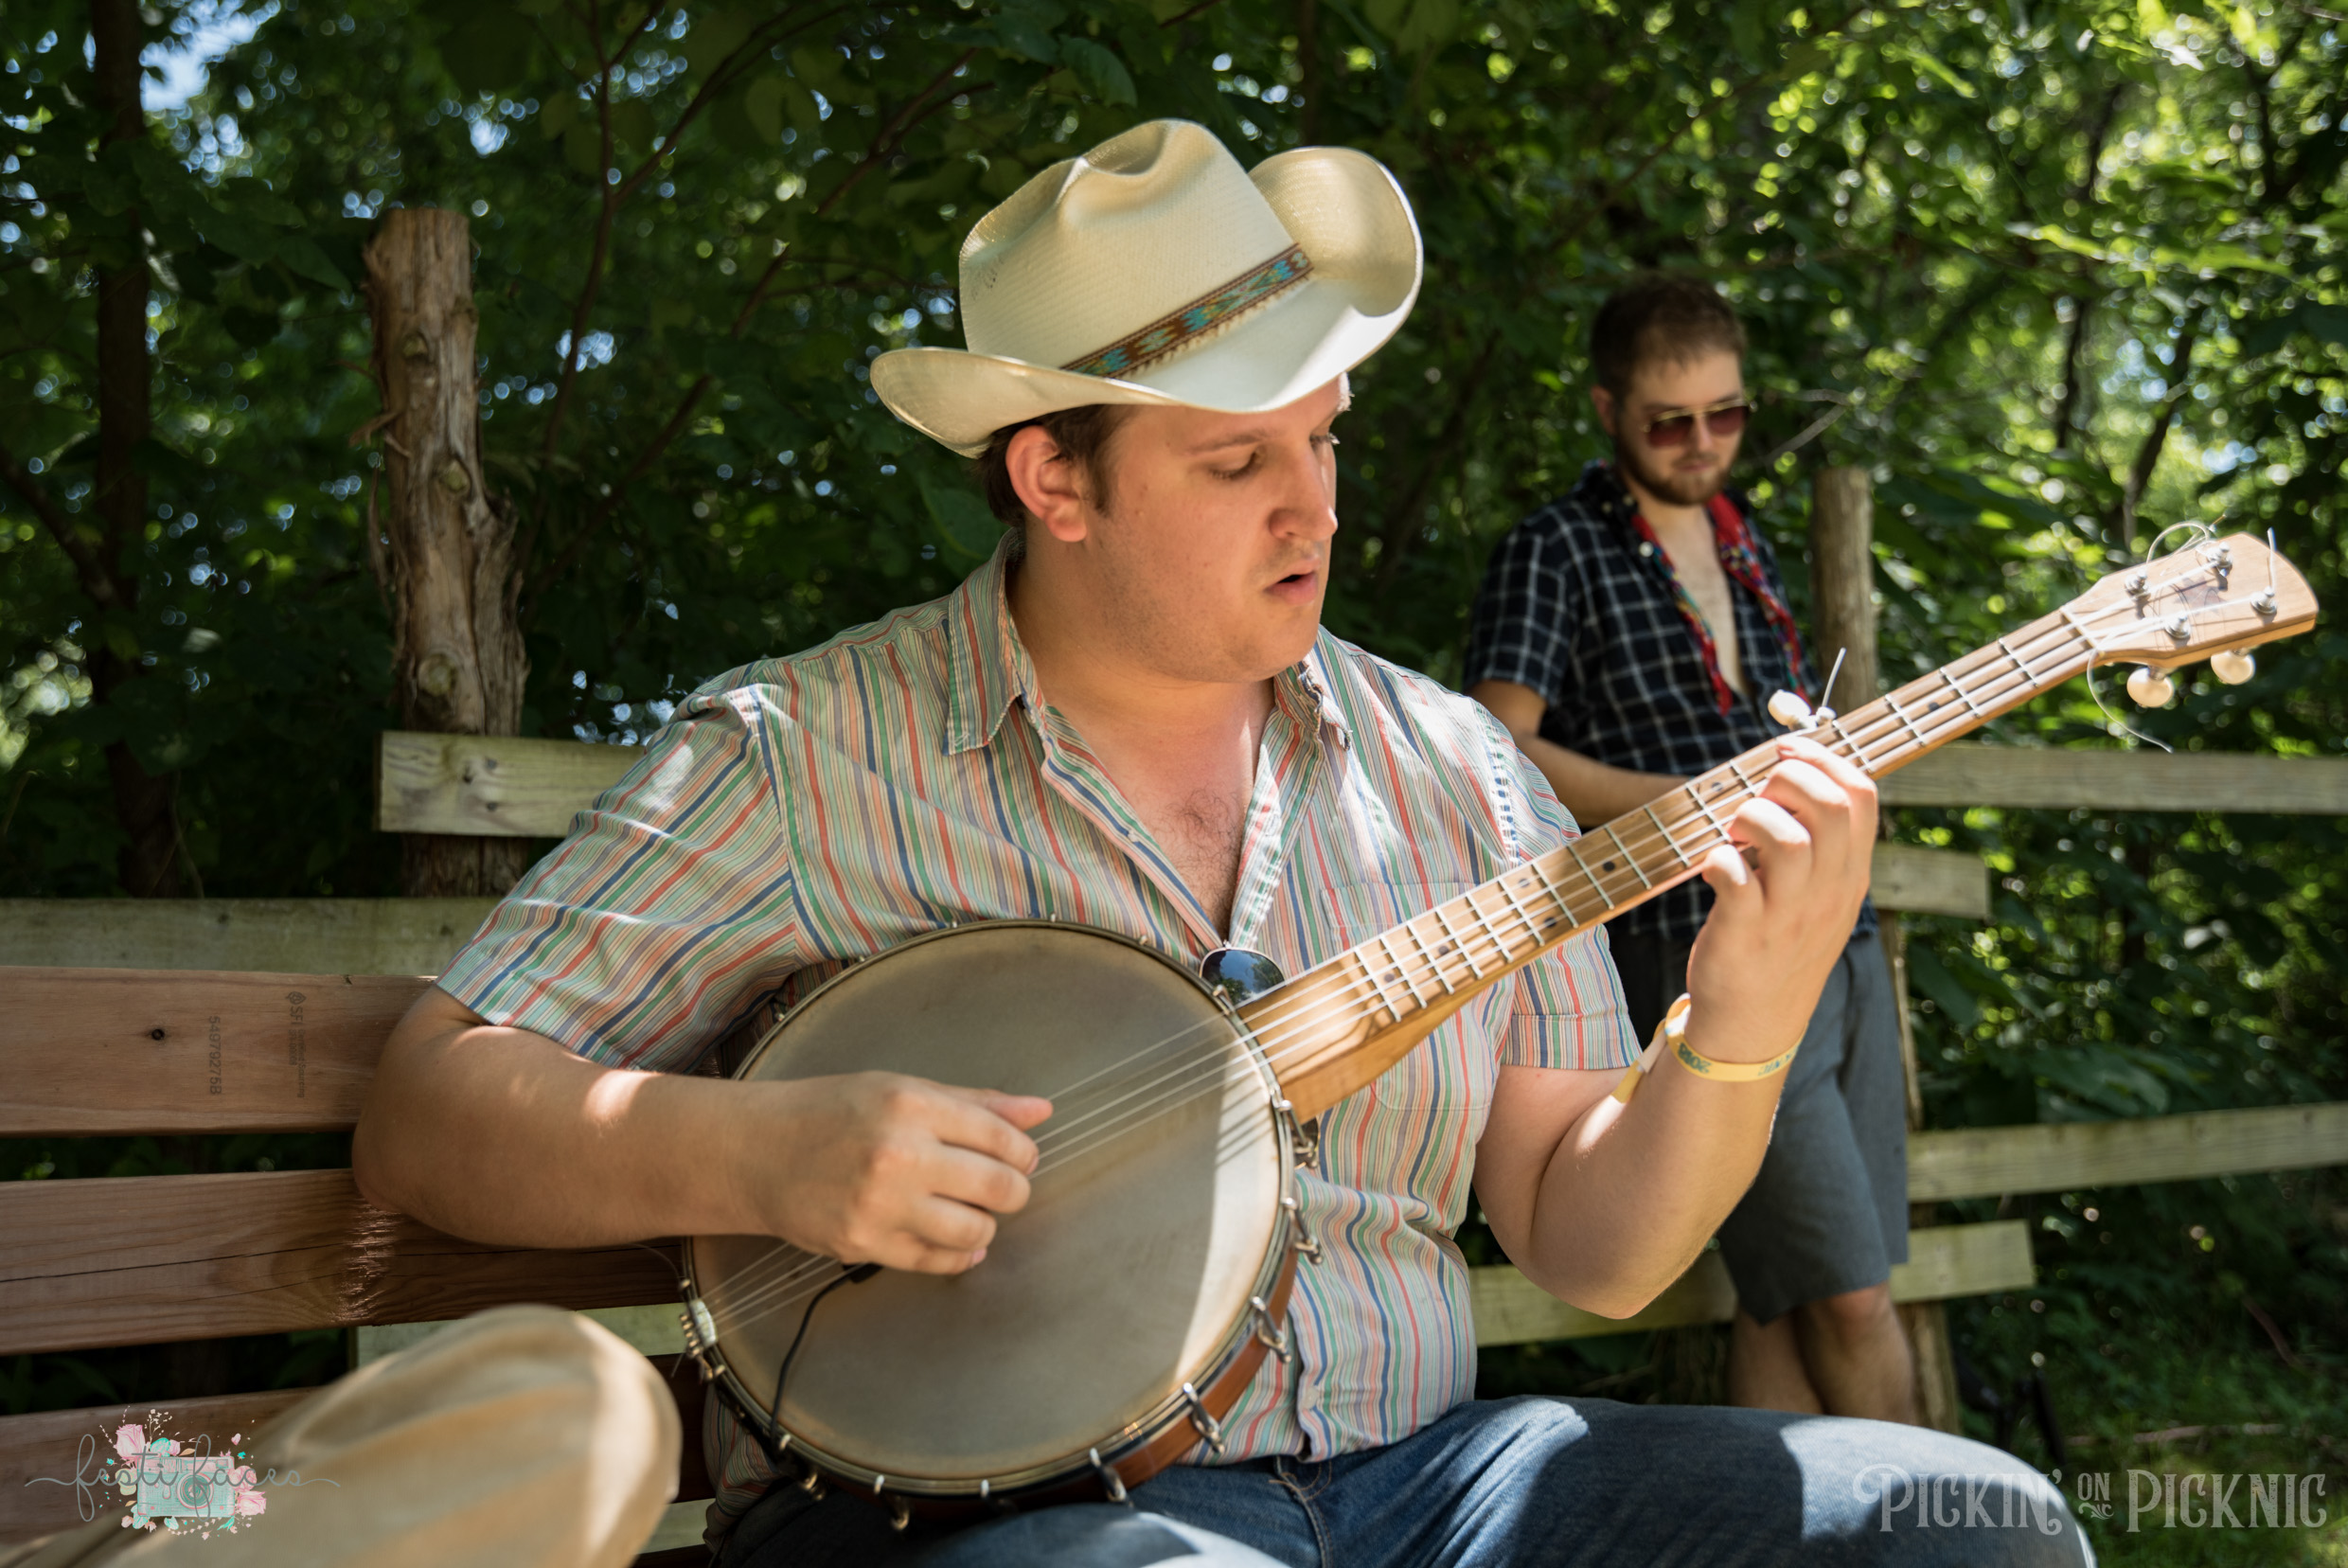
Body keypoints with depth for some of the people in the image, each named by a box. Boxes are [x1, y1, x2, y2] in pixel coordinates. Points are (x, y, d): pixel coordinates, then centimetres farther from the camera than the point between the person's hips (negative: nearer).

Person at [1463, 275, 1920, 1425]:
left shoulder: (1743, 541, 19)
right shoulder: (1556, 552, -3)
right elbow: (1497, 748, -12)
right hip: (1705, 953, -6)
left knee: (1785, 1302, 7)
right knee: (1849, 1296, -7)